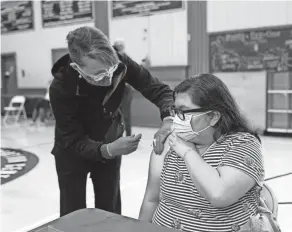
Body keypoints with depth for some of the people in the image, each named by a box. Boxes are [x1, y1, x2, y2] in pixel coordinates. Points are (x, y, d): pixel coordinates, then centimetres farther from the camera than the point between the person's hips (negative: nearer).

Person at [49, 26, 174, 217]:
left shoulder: (120, 63, -27)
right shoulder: (61, 87, -33)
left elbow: (160, 90, -21)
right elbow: (74, 141, -28)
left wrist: (168, 120, -40)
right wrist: (108, 150, -46)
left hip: (110, 146, 3)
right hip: (72, 153, -2)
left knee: (110, 214, 13)